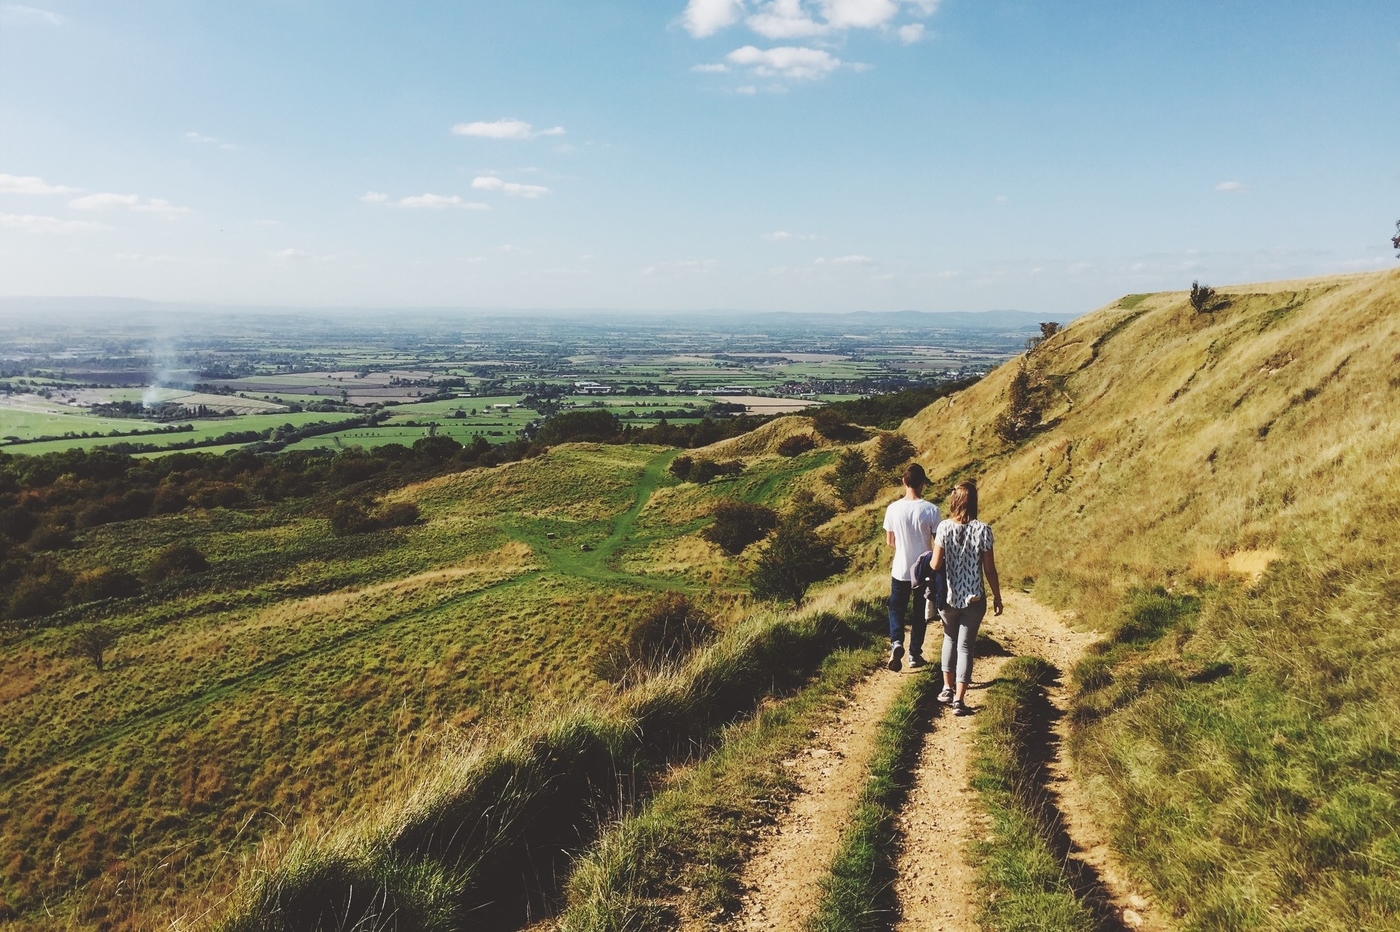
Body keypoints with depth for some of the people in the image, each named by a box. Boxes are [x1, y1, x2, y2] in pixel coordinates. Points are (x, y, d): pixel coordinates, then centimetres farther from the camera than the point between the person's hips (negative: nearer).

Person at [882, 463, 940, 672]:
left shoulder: (893, 509, -9)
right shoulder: (931, 510, -14)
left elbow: (890, 541, 2)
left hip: (900, 570, 1)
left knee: (896, 609, 16)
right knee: (920, 614, 15)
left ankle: (896, 642, -7)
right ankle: (915, 655, 21)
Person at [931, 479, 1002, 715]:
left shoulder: (944, 527, -10)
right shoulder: (982, 530, -11)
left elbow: (935, 565, -10)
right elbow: (989, 569, -7)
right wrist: (997, 596, 6)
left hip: (948, 596, 1)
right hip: (973, 598, -1)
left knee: (950, 638, 23)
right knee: (965, 646, 6)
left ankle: (947, 688, 23)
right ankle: (959, 700, 2)